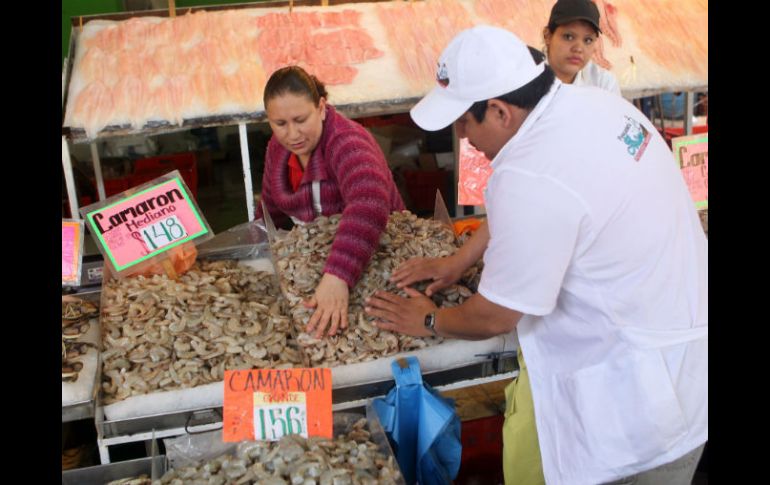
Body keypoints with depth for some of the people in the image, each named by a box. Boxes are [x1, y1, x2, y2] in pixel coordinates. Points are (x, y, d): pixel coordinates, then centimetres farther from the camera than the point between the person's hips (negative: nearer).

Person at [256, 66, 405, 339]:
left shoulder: (346, 143, -30)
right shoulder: (278, 146, -5)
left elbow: (368, 205, -51)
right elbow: (271, 208, 12)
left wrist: (337, 277, -62)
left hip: (373, 251, -6)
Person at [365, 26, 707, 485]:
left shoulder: (530, 180, -30)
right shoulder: (593, 101, -2)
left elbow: (494, 317, -16)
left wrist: (428, 320, 2)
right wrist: (459, 259, 17)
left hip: (643, 380, -8)